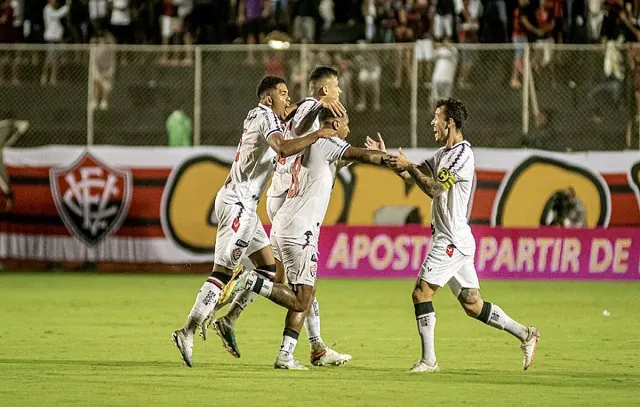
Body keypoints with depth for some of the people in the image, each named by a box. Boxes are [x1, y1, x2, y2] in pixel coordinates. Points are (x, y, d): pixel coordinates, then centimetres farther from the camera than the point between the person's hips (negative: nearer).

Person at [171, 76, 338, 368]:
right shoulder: (266, 117, -13)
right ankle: (188, 332, -14)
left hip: (243, 204, 10)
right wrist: (317, 135, -28)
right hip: (237, 203, -10)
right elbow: (283, 148, -33)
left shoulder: (256, 115, 15)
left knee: (267, 267, 12)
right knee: (223, 272, -12)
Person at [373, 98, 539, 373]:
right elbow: (412, 175, 22)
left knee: (421, 292, -9)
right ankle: (525, 335, 12)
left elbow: (434, 188, -20)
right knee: (473, 304, 9)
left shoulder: (462, 154, -13)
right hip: (452, 240, 10)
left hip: (453, 241, -10)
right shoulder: (444, 154, 18)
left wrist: (409, 166, -13)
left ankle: (429, 360, -8)